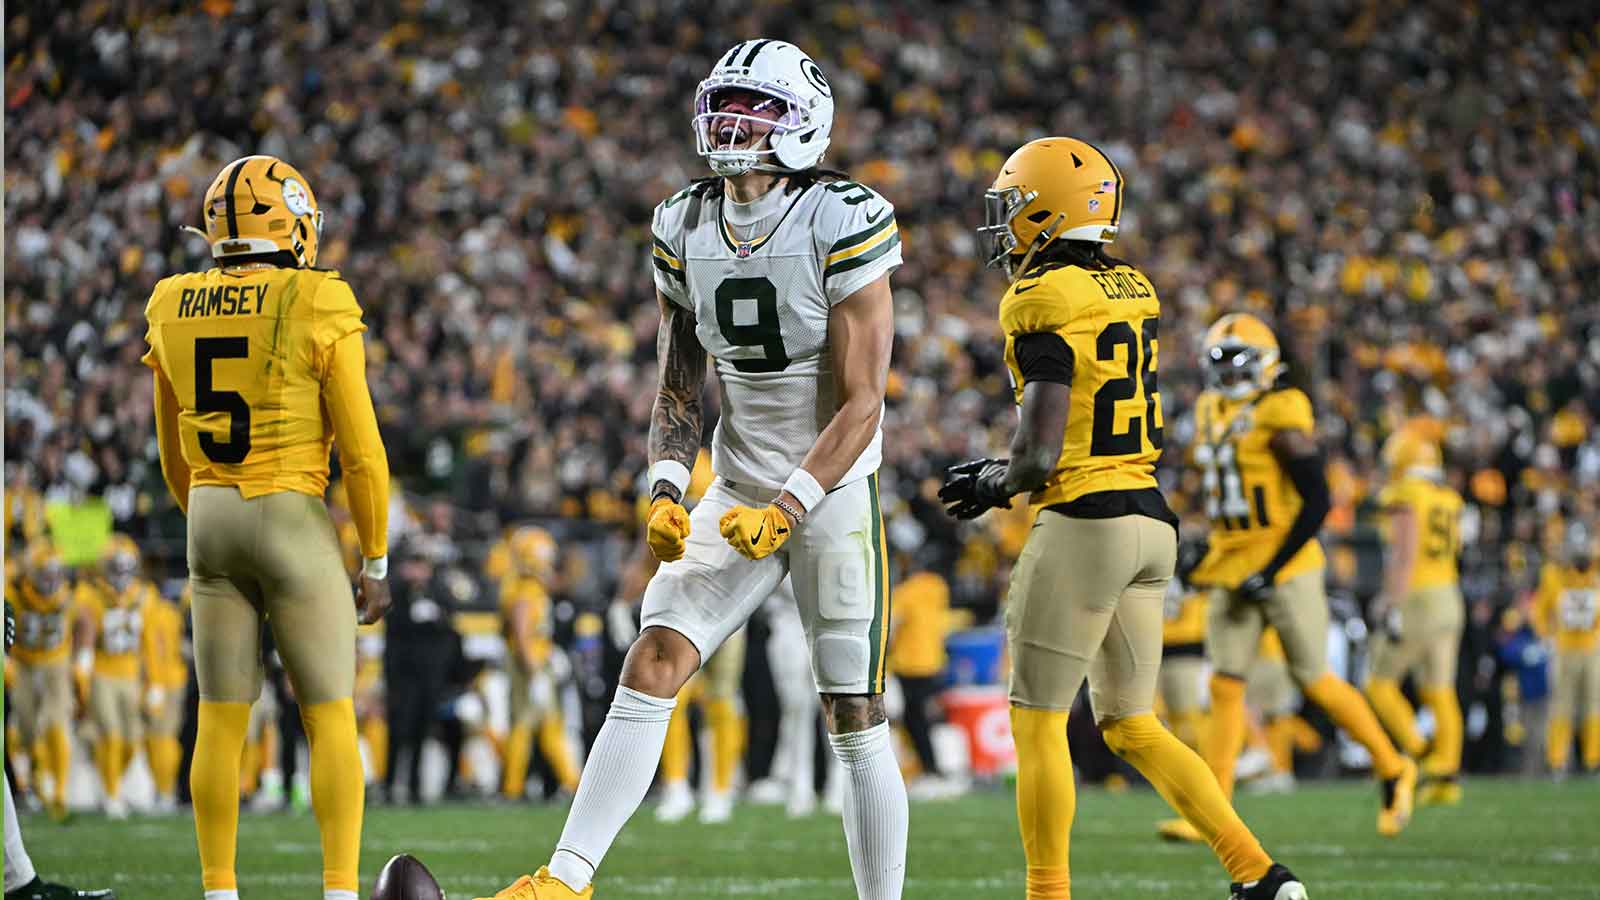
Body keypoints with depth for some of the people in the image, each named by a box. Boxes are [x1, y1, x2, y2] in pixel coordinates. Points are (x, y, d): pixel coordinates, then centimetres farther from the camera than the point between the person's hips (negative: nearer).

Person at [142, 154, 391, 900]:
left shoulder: (176, 314, 4)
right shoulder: (319, 313, -11)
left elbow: (174, 457, 14)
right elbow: (361, 452, -9)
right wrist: (375, 565, 0)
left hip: (210, 522, 4)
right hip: (295, 524, -4)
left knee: (222, 720, 9)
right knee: (331, 718, 3)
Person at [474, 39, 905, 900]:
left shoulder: (843, 228, -14)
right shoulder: (686, 232, 3)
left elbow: (861, 405, -15)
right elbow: (678, 388, 10)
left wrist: (785, 511, -24)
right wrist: (666, 490, -7)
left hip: (834, 489, -4)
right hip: (739, 488, 4)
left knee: (854, 716, -2)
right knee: (652, 662, -9)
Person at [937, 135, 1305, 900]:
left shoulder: (1045, 302, -13)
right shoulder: (1133, 292, 12)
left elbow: (1039, 453, -17)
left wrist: (996, 484, 5)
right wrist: (1007, 474, 18)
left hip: (1086, 522, -8)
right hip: (1152, 519, 8)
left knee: (1037, 720, 2)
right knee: (1132, 727, 14)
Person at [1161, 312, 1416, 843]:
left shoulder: (1279, 421, -14)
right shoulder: (1213, 415, 11)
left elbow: (1317, 502, -18)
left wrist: (1271, 571, -19)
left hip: (1285, 572, -7)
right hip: (1233, 574, 7)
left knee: (1316, 682, 1)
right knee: (1225, 686, -1)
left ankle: (1393, 770, 21)